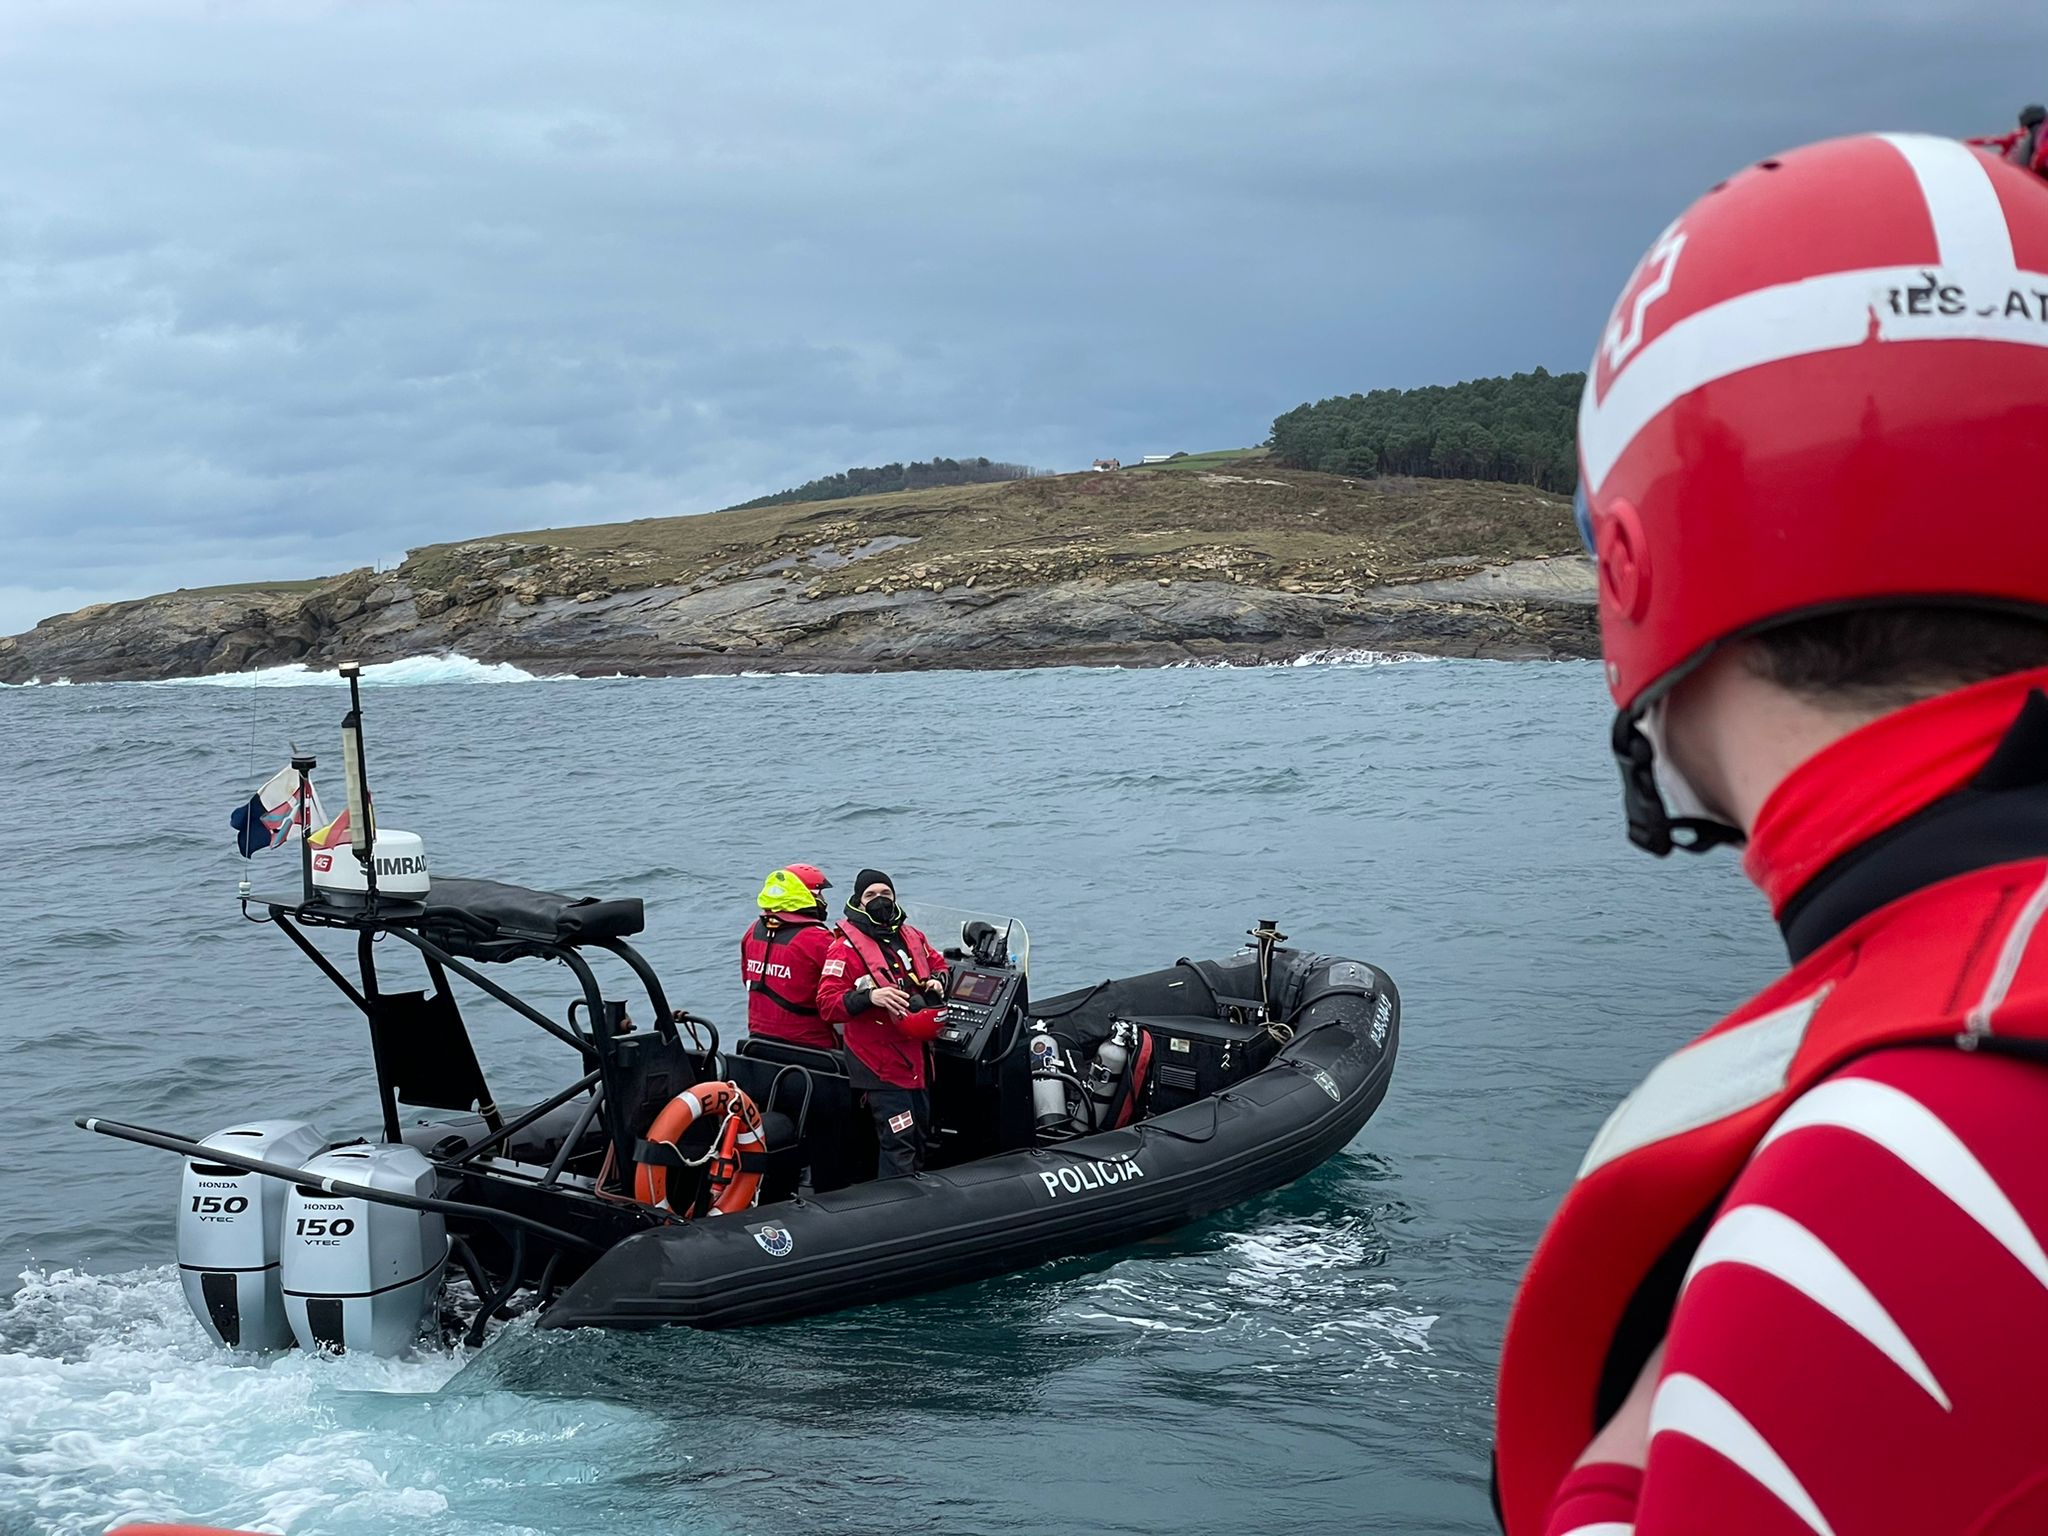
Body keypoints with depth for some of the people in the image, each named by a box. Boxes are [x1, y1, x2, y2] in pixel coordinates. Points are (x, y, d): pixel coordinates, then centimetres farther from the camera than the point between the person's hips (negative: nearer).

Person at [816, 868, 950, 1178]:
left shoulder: (911, 937, 9)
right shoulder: (847, 947, -13)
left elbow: (938, 963, 28)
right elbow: (827, 1004, -18)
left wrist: (937, 980, 4)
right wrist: (869, 996, -32)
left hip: (914, 1056, 8)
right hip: (881, 1063, -8)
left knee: (919, 1135, 19)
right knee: (899, 1143, -12)